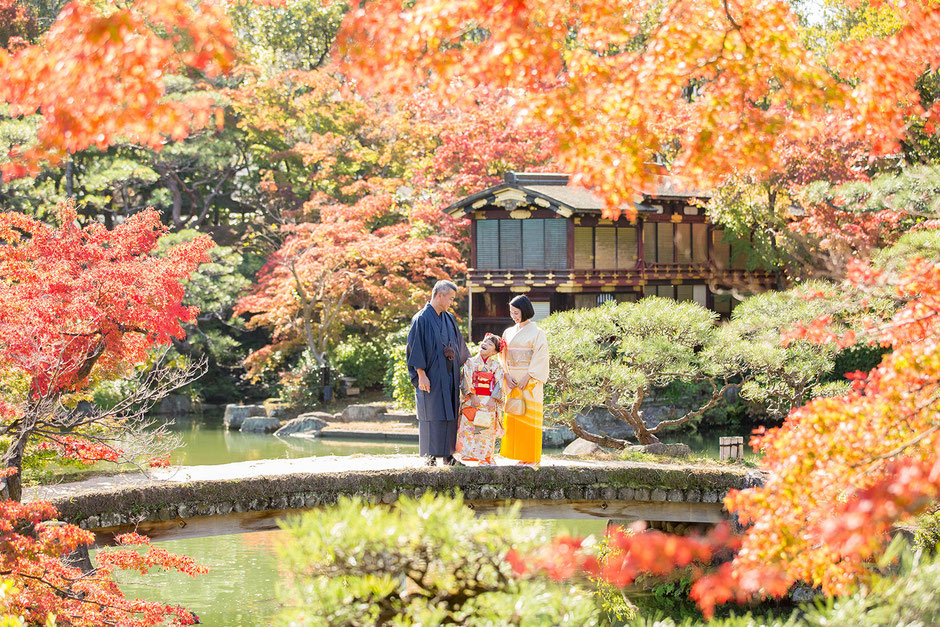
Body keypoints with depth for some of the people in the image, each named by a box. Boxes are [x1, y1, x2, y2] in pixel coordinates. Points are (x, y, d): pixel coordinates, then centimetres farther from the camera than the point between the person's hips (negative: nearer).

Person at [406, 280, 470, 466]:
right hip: (431, 376, -7)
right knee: (432, 414, -4)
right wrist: (421, 374, -17)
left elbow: (458, 344, 23)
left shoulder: (449, 319, 13)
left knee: (450, 414, 5)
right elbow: (416, 348, -12)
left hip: (450, 375, 7)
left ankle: (448, 453, 10)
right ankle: (430, 455, 0)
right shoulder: (421, 319, -8)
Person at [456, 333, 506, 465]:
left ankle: (486, 457, 1)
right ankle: (470, 455, -7)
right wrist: (473, 396, -11)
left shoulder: (496, 366, 10)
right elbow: (466, 381, 0)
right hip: (472, 401, -1)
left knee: (488, 430, -3)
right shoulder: (471, 363, 8)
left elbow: (498, 385, 3)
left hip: (489, 402, 1)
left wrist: (493, 399, -10)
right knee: (469, 428, -9)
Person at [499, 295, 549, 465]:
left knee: (529, 417, -5)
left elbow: (540, 358, -10)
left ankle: (531, 457, 0)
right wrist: (507, 376, -3)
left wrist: (527, 378, -16)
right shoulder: (509, 332, 13)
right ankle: (520, 456, 8)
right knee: (513, 418, 3)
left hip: (529, 381, -6)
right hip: (512, 382, 6)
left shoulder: (537, 333, -4)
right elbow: (503, 356, 12)